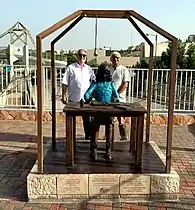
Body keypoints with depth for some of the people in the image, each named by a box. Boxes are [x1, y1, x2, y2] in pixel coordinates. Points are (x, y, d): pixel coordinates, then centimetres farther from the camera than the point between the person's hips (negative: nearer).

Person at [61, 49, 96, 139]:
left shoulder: (88, 69, 10)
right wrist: (64, 95, -7)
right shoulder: (71, 67, 1)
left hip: (86, 98, 2)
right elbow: (65, 83, -1)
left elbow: (94, 80, 15)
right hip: (73, 98, -2)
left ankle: (88, 135, 20)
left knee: (86, 118, 9)